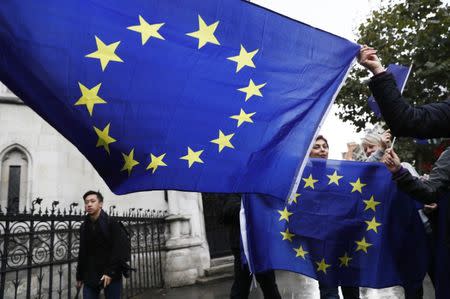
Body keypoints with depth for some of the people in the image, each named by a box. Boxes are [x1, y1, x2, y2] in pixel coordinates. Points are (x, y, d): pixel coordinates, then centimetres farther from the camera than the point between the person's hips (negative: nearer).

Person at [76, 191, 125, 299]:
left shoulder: (112, 223, -7)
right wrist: (79, 276, 15)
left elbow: (117, 250, -13)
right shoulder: (84, 227, 9)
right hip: (90, 276, 4)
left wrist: (110, 272, -20)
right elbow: (82, 253, 14)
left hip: (111, 275, -4)